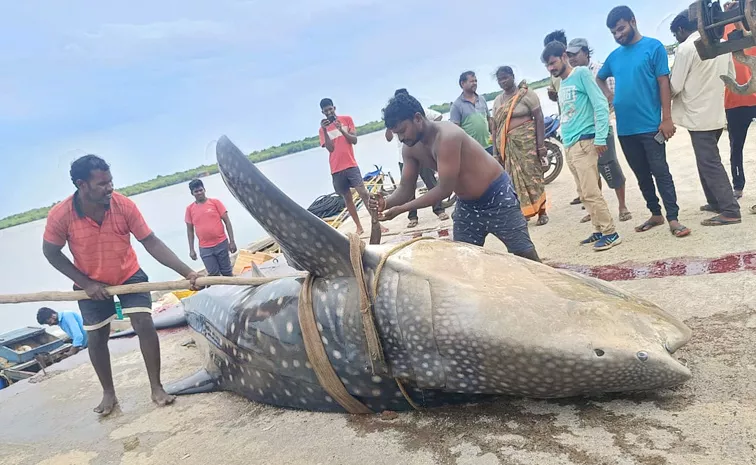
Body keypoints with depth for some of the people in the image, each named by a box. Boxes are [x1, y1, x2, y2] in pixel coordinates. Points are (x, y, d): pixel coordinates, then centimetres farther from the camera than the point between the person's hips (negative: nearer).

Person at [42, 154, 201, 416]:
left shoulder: (124, 205, -26)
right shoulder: (60, 215, -26)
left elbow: (151, 243, -23)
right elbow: (51, 253, -10)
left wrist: (187, 272, -32)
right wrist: (86, 283, -15)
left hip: (129, 275, 0)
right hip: (91, 284, 1)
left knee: (144, 325, -11)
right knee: (96, 337, 9)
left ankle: (156, 388, 2)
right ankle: (108, 393, 28)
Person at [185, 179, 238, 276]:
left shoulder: (215, 202, -2)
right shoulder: (190, 209, 2)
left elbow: (227, 221, -2)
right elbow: (190, 230, 8)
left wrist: (232, 241, -7)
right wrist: (191, 249, 4)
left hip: (221, 244, -1)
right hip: (205, 249, 1)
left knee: (227, 272, 9)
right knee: (213, 274, 4)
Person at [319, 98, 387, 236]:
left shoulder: (347, 119, 6)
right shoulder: (322, 129, 8)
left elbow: (354, 140, -1)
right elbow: (330, 148, -3)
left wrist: (342, 130, -16)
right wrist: (325, 130, -13)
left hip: (351, 165, -2)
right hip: (336, 169, 2)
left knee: (363, 193, -12)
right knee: (347, 198, 6)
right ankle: (359, 227, 14)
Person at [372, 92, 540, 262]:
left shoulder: (447, 137, -31)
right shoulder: (410, 150, -6)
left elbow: (445, 189, -30)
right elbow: (405, 188, -1)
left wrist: (401, 209, -31)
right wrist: (386, 203, -24)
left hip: (497, 197, -7)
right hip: (466, 205, 7)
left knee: (524, 255, 2)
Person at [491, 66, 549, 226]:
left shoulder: (526, 94, -1)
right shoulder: (497, 100, 14)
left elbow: (539, 118, -6)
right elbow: (495, 126, 14)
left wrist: (540, 145, -13)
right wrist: (495, 151, 7)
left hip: (526, 140, -5)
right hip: (507, 144, 5)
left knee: (532, 175, -3)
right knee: (515, 179, 3)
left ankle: (542, 212, 6)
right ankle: (524, 212, 10)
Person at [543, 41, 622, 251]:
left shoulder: (582, 73, -5)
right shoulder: (562, 84, 18)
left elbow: (601, 105, -11)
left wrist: (600, 138, -17)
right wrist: (564, 139, 15)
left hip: (584, 141, -8)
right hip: (570, 145, 8)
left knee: (590, 192, -10)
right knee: (585, 193, 9)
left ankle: (610, 233, -3)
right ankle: (600, 230, 17)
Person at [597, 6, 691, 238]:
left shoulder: (653, 47, -3)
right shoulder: (614, 56, 12)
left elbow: (664, 83, -7)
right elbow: (599, 78, 30)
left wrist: (667, 118, -12)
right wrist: (608, 96, 10)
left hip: (650, 126, -5)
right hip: (625, 128, 5)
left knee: (661, 172, -4)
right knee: (642, 175, 12)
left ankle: (673, 219, -2)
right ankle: (656, 214, 24)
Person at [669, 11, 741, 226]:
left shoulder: (686, 48, -13)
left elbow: (674, 86, -13)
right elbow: (731, 77, 16)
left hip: (699, 116, -8)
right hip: (717, 113, 8)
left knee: (709, 164, -5)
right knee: (708, 161, 19)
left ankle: (730, 211, -6)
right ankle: (716, 201, 26)